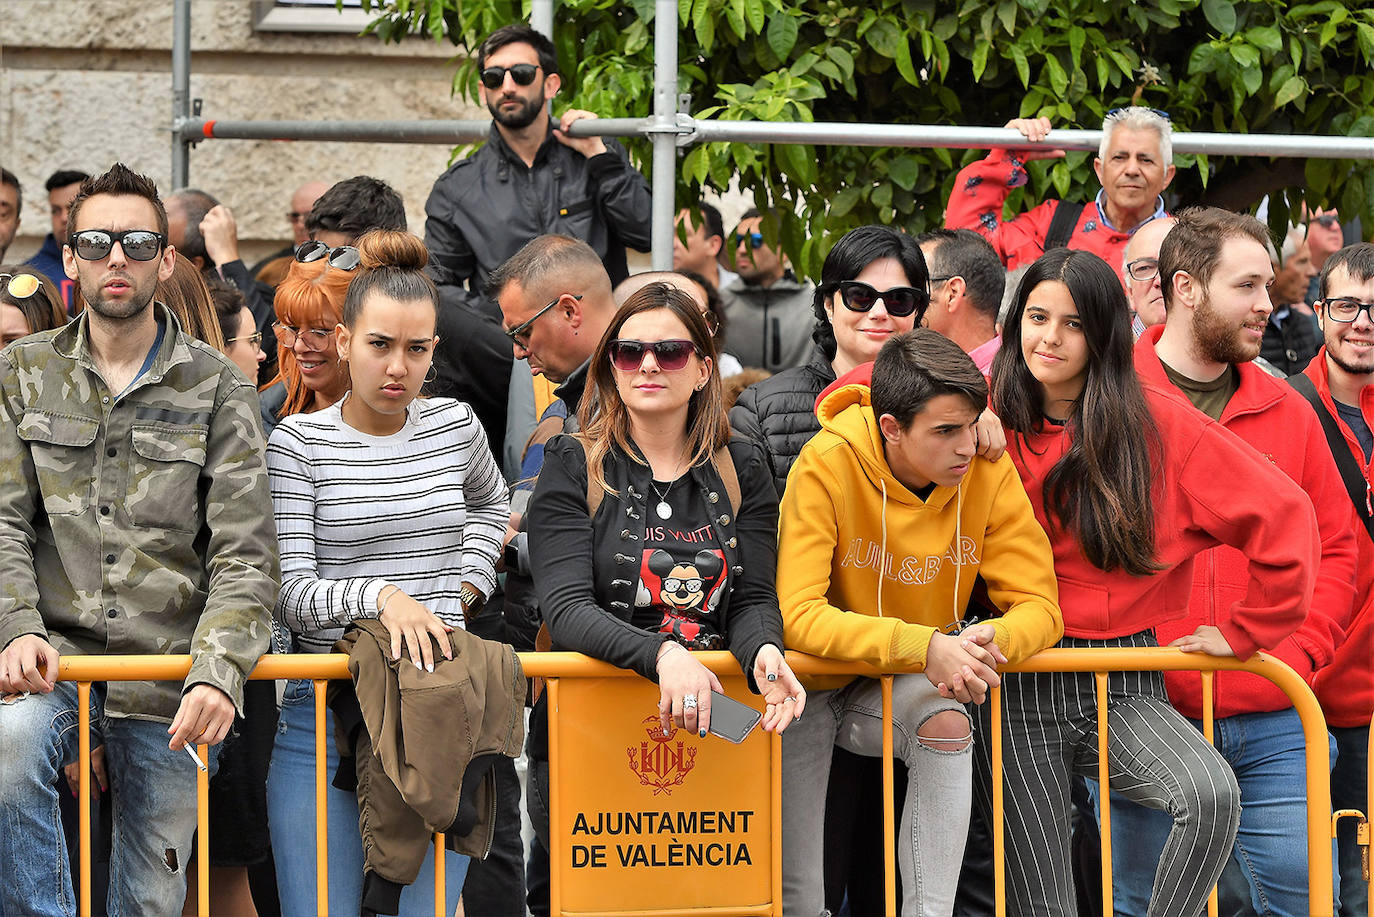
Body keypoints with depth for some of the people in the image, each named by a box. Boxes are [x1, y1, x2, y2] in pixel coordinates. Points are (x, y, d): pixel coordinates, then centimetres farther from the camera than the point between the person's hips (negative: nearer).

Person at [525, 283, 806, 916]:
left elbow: (755, 599, 3)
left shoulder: (741, 469, 9)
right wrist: (662, 655, -30)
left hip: (710, 730, 2)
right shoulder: (574, 466, -1)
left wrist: (763, 652, -21)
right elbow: (566, 608, -13)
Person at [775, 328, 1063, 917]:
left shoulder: (988, 471, -14)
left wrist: (993, 639, -37)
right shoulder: (827, 466, -24)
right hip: (809, 688, -1)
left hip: (903, 690, 2)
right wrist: (924, 644, -43)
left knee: (945, 720, -32)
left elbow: (1038, 607, -11)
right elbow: (796, 617, -31)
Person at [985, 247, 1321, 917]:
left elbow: (1284, 515, -2)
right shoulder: (989, 417, 3)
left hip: (1124, 691, 0)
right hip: (1020, 687, 1)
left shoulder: (1159, 423, -1)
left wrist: (1243, 632, -1)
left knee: (1213, 793, -29)